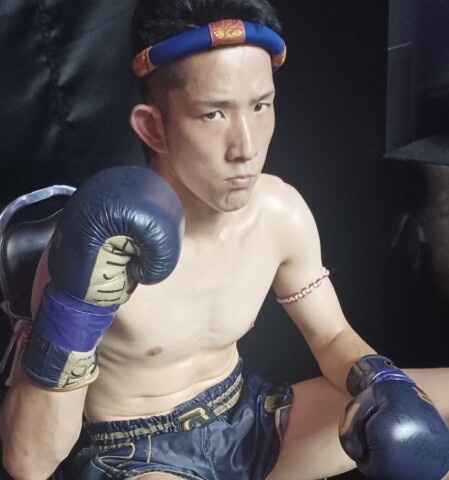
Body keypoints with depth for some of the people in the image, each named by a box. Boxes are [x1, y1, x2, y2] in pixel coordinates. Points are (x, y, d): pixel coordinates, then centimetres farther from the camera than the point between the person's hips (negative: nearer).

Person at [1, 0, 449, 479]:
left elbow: (332, 336, 7)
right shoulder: (99, 239, -25)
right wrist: (73, 311, -39)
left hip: (247, 418, 6)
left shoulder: (281, 211, -9)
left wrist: (382, 385, -15)